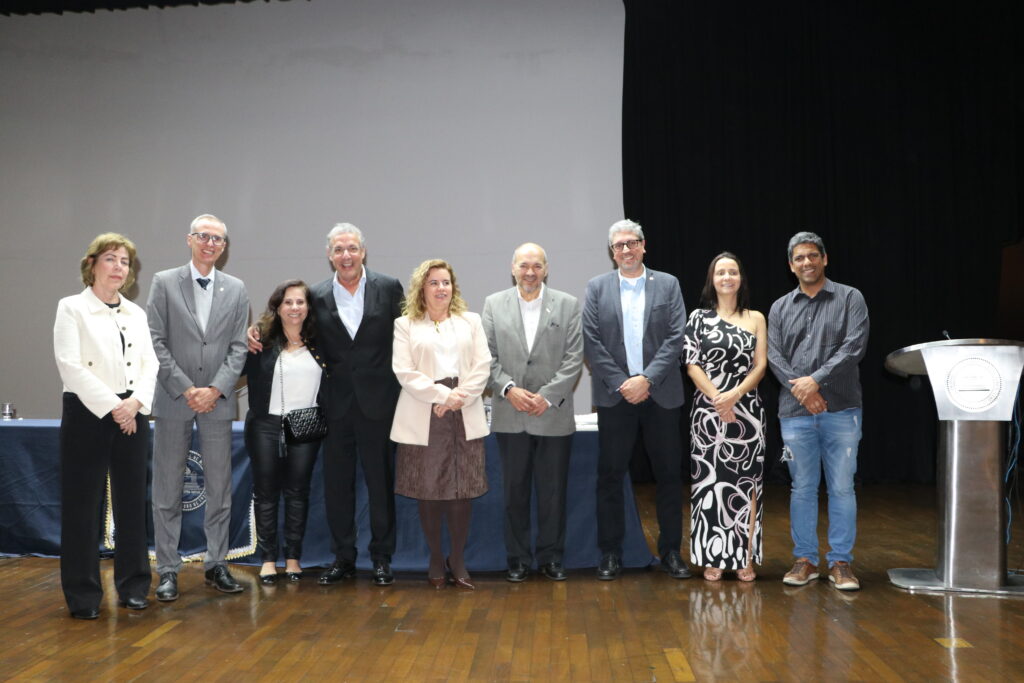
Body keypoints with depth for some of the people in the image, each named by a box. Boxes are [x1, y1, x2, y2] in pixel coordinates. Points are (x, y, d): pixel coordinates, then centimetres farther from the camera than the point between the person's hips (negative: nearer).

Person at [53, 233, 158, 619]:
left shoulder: (136, 314, 13)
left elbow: (149, 365, 7)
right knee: (83, 504, 0)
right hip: (87, 413, -4)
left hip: (132, 414, 4)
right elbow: (70, 365, -11)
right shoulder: (72, 308, -1)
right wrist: (112, 406, -15)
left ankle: (132, 586, 17)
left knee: (131, 501, 7)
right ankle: (83, 595, 10)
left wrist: (135, 402, -11)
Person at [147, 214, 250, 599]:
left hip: (217, 400, 2)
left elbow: (238, 347, 3)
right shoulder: (164, 282, 2)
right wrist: (186, 389, -11)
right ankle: (168, 571, 12)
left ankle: (216, 565, 17)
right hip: (174, 399, -2)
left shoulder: (236, 290, 8)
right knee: (167, 491, 3)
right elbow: (156, 342, -4)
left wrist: (215, 390, -9)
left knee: (220, 489, 6)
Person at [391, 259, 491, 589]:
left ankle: (458, 561, 13)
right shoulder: (405, 325, 8)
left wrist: (460, 397, -10)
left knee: (463, 491, 1)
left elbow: (483, 366, 5)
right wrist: (443, 395, -14)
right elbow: (404, 371, -4)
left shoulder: (470, 321, 15)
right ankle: (436, 561, 16)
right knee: (428, 492, 2)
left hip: (465, 416, 2)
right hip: (423, 419, -1)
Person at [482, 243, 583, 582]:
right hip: (510, 415, 1)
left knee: (553, 491, 6)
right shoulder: (494, 304, 6)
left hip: (554, 415, -1)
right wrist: (508, 389, -12)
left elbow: (574, 358, -3)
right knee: (515, 491, 8)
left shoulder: (568, 305, 2)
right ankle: (518, 559, 19)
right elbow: (487, 357, 2)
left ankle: (551, 558, 19)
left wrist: (547, 396, -12)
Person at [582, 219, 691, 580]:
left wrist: (646, 379, -12)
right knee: (610, 476, 3)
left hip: (660, 394, 0)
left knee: (669, 475, 5)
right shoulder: (597, 288, 6)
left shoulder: (668, 285, 6)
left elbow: (676, 338, -2)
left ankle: (671, 551, 18)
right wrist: (621, 383, -10)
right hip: (615, 396, 0)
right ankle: (610, 554, 13)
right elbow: (591, 342, -1)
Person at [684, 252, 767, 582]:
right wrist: (717, 399, -14)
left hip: (747, 409, 1)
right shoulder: (699, 318, 6)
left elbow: (760, 366, 2)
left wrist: (734, 395, -14)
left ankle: (746, 557, 10)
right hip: (708, 410, -1)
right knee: (710, 481, 1)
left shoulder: (755, 318, 9)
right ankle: (712, 557, 9)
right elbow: (691, 364, -2)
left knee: (746, 483, 3)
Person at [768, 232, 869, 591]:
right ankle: (805, 560, 15)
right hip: (795, 412, 2)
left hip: (841, 409, -2)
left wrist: (816, 380, -13)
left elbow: (854, 347, -7)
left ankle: (841, 562, 11)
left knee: (842, 487, 1)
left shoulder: (850, 298, 5)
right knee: (802, 488, 6)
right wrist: (800, 390, -11)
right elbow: (774, 356, 4)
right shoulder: (780, 308, 12)